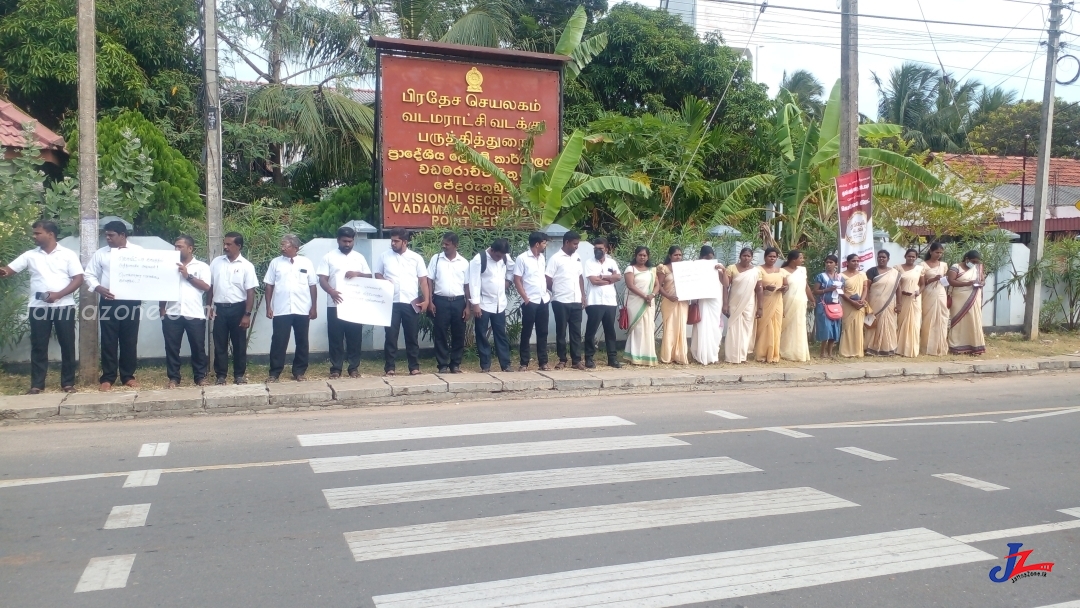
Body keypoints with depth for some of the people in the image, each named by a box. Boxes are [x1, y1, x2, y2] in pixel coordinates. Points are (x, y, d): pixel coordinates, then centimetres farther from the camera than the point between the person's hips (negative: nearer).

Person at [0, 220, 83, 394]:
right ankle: (36, 385, 9)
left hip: (63, 306, -2)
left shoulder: (68, 254, 1)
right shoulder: (30, 255, 10)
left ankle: (68, 383, 10)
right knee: (38, 346, 4)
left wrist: (58, 294, -16)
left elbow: (78, 279, -4)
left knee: (67, 345, 2)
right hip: (38, 307, 2)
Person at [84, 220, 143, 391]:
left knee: (129, 341, 6)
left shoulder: (138, 251, 5)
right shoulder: (101, 253, 8)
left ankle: (128, 376, 15)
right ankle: (107, 378, 8)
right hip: (108, 302, 1)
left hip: (131, 302, -1)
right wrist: (99, 288, -10)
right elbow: (90, 275, 8)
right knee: (108, 341, 2)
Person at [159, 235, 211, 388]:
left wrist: (188, 276, -8)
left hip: (194, 314, -2)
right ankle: (173, 378, 13)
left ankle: (200, 376, 14)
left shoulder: (201, 266, 7)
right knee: (172, 347, 4)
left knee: (198, 347, 4)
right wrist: (161, 308, 3)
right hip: (172, 314, 3)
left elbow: (206, 287, -5)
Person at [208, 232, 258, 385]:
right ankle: (221, 375, 15)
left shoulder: (247, 266, -6)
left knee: (239, 344, 6)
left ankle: (239, 375, 17)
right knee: (220, 344, 6)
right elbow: (210, 286, 9)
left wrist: (247, 314, -12)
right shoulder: (216, 262, 4)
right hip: (220, 308, 2)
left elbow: (250, 292, -7)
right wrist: (210, 306, 5)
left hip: (238, 309, -2)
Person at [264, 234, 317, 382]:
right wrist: (268, 307, 1)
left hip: (302, 310, 1)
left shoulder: (306, 263, 3)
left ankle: (299, 372, 17)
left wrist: (314, 307, 2)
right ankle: (274, 373, 7)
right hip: (281, 310, -1)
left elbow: (312, 286, 6)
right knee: (278, 342, 0)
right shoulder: (275, 262, 4)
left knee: (302, 342, 7)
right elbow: (269, 286, 6)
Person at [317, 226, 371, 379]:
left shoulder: (359, 257, 11)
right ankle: (336, 368, 8)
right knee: (335, 338, 2)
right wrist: (331, 291, -23)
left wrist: (358, 274, -10)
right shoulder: (329, 256, 2)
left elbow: (369, 277, 11)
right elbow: (322, 279, -4)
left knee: (355, 337, 5)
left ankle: (354, 367, 13)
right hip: (335, 305, -2)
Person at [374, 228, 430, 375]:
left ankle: (414, 367, 13)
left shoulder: (416, 258, 4)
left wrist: (426, 300, -6)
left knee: (412, 336, 6)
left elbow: (423, 280, 4)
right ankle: (390, 367, 8)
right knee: (391, 335, 1)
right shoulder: (384, 256, 6)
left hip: (411, 303, 0)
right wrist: (384, 281, -10)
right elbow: (377, 275, 13)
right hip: (391, 302, 0)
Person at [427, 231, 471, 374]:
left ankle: (455, 364, 17)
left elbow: (467, 286, 7)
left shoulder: (464, 262, 4)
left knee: (458, 335, 6)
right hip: (441, 301, -1)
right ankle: (443, 365, 10)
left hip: (458, 302, 1)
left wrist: (467, 306, 3)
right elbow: (430, 281, 3)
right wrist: (430, 301, -4)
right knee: (440, 335, 1)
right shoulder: (436, 259, 3)